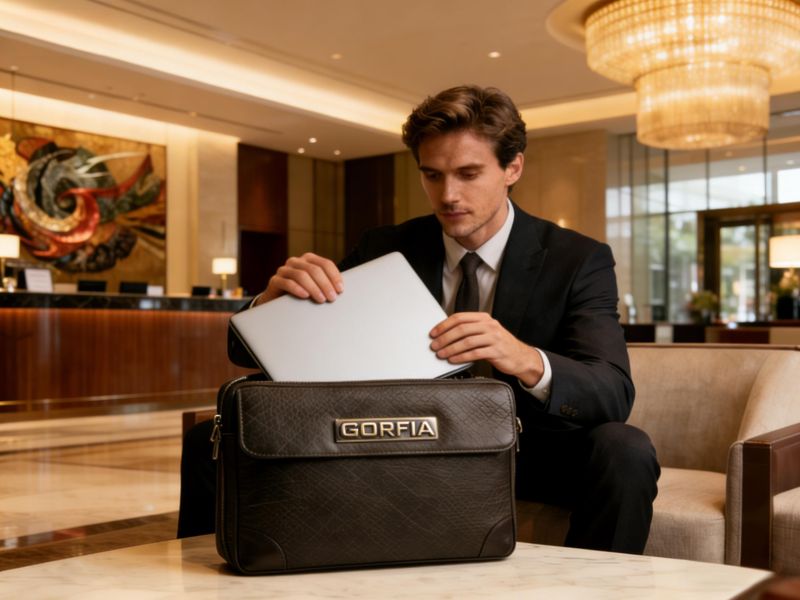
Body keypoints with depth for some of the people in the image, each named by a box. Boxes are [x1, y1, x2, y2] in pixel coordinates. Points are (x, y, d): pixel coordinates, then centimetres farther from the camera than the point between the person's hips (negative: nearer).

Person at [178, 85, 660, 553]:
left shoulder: (578, 260, -8)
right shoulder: (386, 251, -2)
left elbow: (615, 394, -22)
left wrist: (528, 361, -43)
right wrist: (277, 294, -29)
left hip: (528, 453, 0)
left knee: (626, 451, -33)